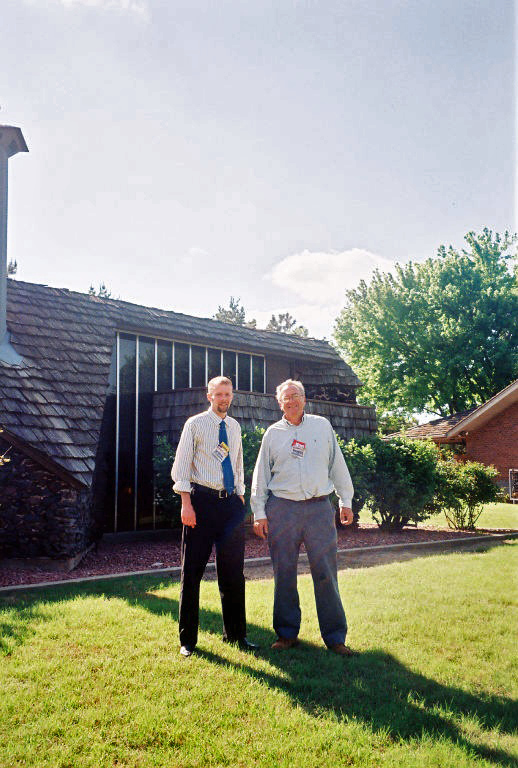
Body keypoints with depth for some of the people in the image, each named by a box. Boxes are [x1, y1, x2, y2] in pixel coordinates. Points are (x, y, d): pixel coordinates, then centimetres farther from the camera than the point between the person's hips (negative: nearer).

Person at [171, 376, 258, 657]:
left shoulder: (235, 427, 14)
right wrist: (186, 504, -14)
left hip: (231, 502, 5)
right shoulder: (195, 424, -2)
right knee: (192, 570, 1)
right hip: (202, 499, -5)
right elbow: (181, 465, -6)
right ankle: (187, 639, 13)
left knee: (233, 571, 10)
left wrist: (240, 498, 15)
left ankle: (236, 633, 24)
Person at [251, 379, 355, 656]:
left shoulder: (322, 426, 10)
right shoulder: (273, 433, 9)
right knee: (284, 573, 5)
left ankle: (335, 636, 10)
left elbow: (338, 465, 13)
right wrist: (259, 513, 4)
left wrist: (346, 501, 10)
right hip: (282, 509, 1)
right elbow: (260, 475, 10)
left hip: (319, 508, 0)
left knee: (326, 573, -1)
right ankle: (287, 633, 19)